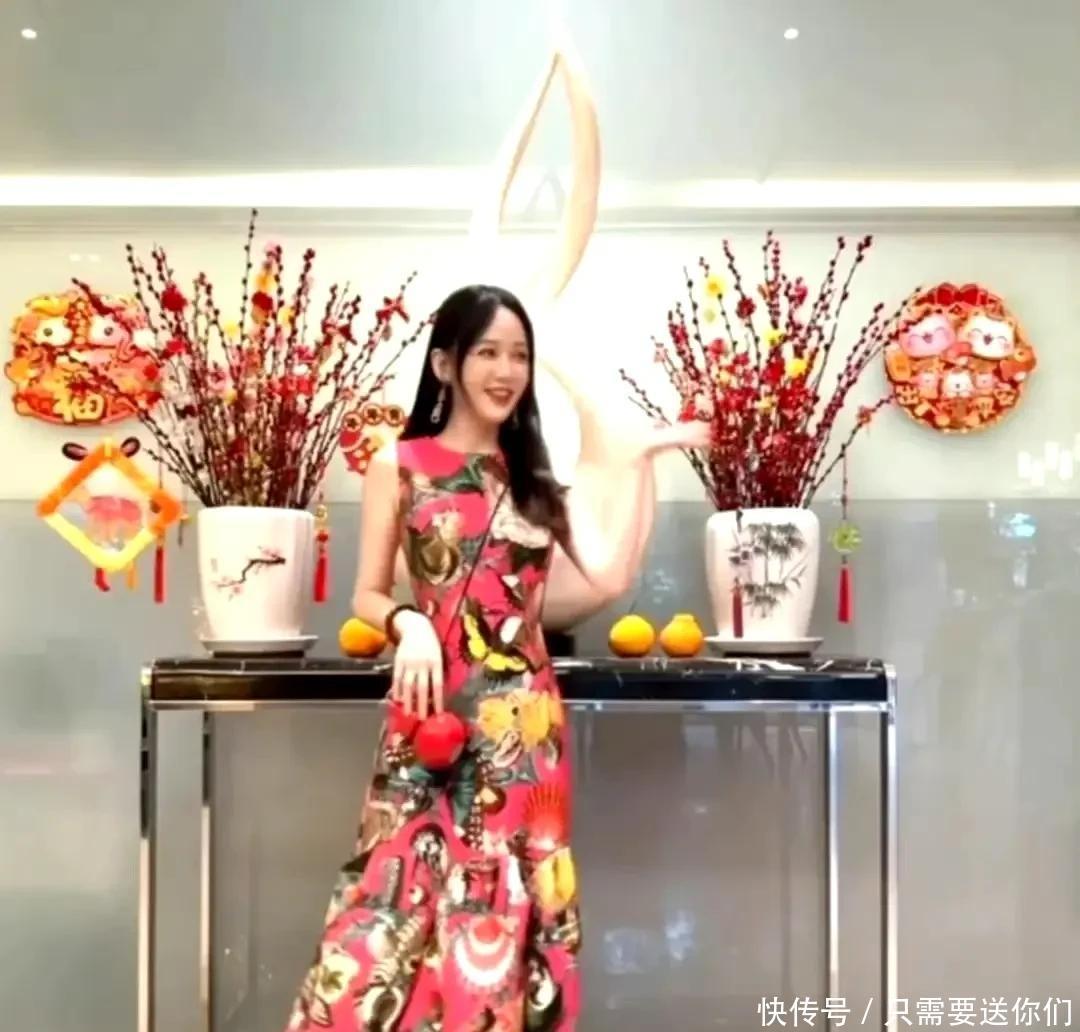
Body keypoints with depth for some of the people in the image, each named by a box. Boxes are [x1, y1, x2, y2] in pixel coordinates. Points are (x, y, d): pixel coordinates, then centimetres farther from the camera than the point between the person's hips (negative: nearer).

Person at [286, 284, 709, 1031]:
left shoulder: (536, 474, 10)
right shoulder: (401, 466, 2)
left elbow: (611, 576, -3)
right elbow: (367, 596, 4)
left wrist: (640, 462, -1)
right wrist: (410, 623, -17)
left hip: (525, 722, 3)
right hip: (434, 715, -2)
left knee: (508, 912, 7)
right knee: (410, 896, -3)